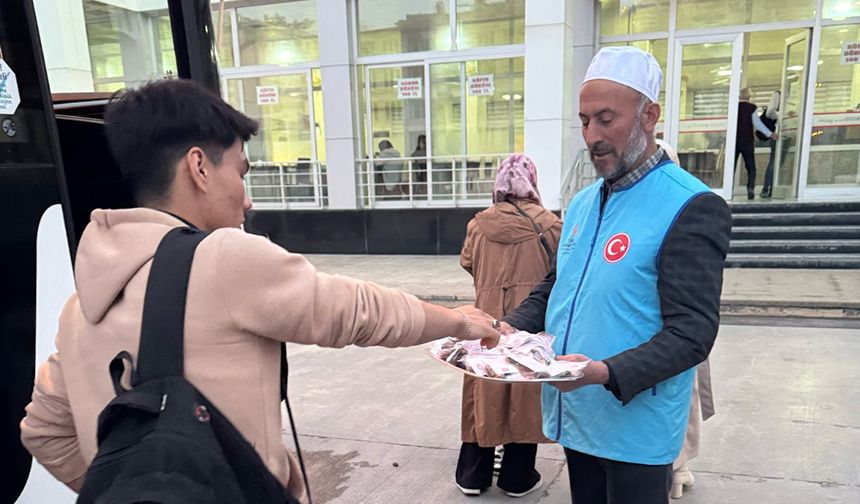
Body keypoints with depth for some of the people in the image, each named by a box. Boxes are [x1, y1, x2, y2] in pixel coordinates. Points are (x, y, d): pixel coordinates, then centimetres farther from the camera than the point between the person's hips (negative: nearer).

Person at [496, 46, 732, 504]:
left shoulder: (692, 208, -16)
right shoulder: (582, 203, 8)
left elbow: (692, 332, -21)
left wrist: (606, 374, -33)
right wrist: (511, 326, -3)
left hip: (634, 430, -7)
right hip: (573, 415, 7)